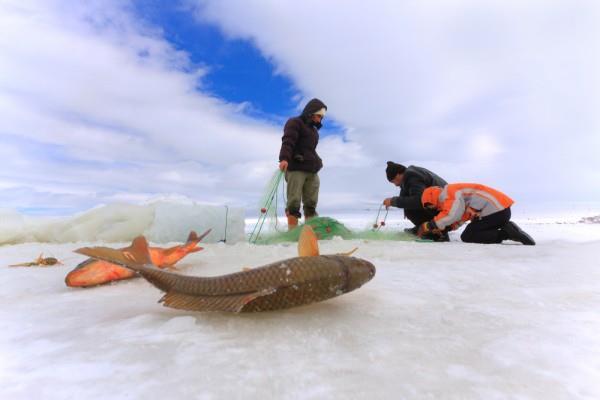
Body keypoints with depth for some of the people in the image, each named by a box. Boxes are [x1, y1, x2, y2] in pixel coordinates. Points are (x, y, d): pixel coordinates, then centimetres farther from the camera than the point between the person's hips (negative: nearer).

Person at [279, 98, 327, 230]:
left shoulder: (313, 129, 27)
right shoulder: (294, 123, 2)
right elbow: (287, 142, -16)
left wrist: (317, 163, 26)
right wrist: (284, 158, -32)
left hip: (312, 171, 8)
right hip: (296, 169, -7)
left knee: (311, 203, 4)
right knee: (294, 202, -10)